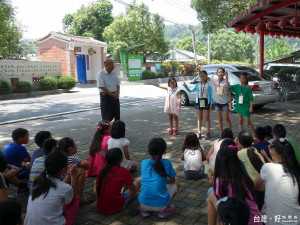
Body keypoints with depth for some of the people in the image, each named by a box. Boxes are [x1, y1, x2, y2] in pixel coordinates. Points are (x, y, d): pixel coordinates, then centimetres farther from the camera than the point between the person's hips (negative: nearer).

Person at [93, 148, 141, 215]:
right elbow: (133, 189, 2)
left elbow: (96, 188, 7)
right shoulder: (123, 171, -11)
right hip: (116, 207, -4)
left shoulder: (103, 169, 0)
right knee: (139, 180, 8)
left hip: (101, 208, 5)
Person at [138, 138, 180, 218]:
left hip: (144, 203, 3)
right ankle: (164, 209, 9)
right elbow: (172, 181, 7)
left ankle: (145, 209, 15)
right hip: (161, 204, -3)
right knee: (176, 181, 20)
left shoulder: (143, 162, 2)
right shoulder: (166, 163, -7)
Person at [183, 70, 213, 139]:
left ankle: (208, 133, 10)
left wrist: (211, 103, -8)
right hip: (199, 102, 4)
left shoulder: (209, 85, -4)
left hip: (206, 102, -3)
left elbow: (211, 95, -4)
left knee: (207, 118, 4)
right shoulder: (197, 85, 6)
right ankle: (199, 133, 13)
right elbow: (191, 91, 10)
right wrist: (186, 86, -5)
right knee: (200, 118, 9)